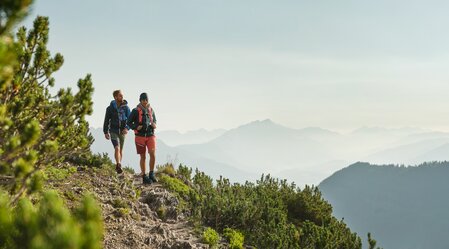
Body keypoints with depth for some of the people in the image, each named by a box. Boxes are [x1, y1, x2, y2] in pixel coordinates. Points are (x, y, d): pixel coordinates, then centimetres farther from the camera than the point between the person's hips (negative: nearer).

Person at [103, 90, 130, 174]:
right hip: (113, 131, -2)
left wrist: (127, 128, -21)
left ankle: (118, 166, 24)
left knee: (120, 149, 11)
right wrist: (105, 132, 6)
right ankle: (118, 165, -25)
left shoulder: (126, 107, -1)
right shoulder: (110, 108, -3)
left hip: (122, 132, 2)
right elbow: (106, 120, 6)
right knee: (117, 148, -19)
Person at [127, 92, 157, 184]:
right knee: (143, 157, 3)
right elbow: (129, 122, 1)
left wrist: (154, 125, 1)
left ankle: (151, 174, 1)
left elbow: (154, 120, 23)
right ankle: (144, 177, 10)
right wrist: (136, 127, -16)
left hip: (150, 135, 3)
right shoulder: (136, 111, -4)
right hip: (140, 136, -2)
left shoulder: (151, 110, 9)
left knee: (152, 154, -14)